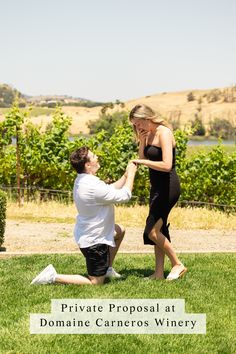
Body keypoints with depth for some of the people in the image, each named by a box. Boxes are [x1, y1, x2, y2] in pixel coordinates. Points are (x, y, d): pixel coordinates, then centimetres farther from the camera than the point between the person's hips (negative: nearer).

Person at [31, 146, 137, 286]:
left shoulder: (82, 180, 0)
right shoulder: (93, 187, -31)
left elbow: (112, 189, 11)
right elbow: (124, 195, -22)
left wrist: (126, 175, 4)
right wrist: (131, 174, -9)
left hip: (88, 231, 10)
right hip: (94, 240, -10)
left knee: (120, 230, 33)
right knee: (95, 283, 1)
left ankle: (108, 269, 37)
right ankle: (53, 277, -5)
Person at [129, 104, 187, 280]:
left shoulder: (164, 133, -17)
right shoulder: (149, 135, 10)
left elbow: (167, 165, -26)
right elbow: (143, 159, 11)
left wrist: (143, 161, -19)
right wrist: (142, 142, -1)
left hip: (167, 186, -9)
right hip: (158, 186, 9)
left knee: (152, 231, -7)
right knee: (158, 230, 11)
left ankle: (178, 264, 5)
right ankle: (159, 273, 17)